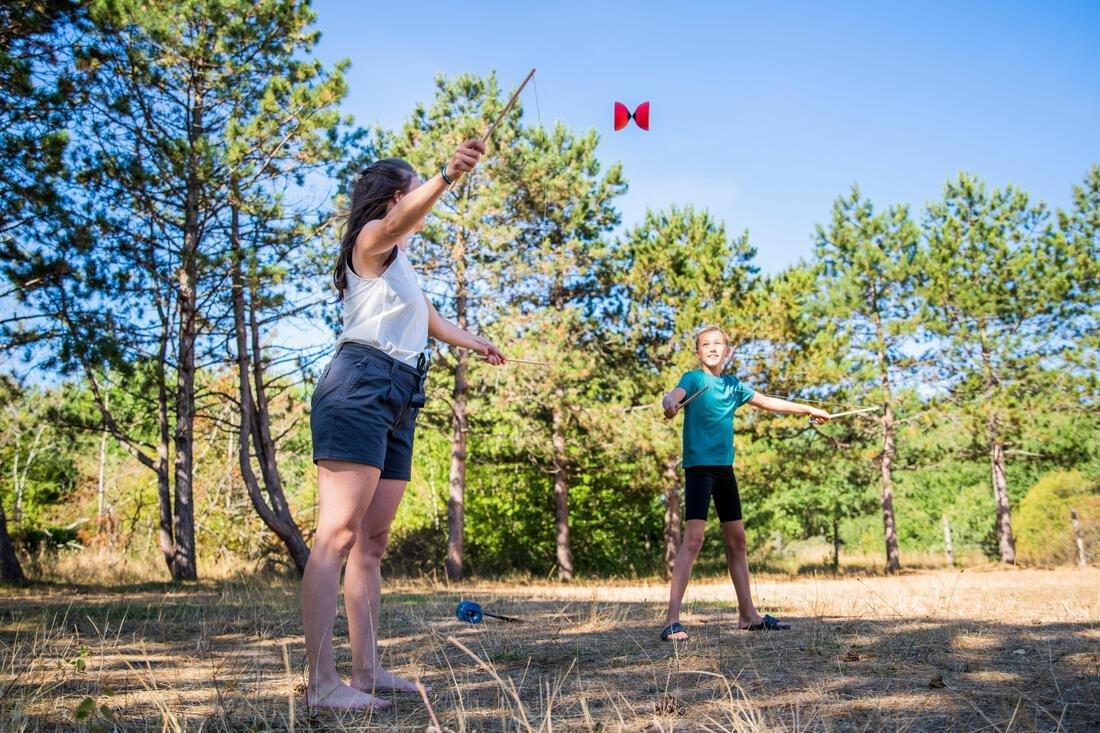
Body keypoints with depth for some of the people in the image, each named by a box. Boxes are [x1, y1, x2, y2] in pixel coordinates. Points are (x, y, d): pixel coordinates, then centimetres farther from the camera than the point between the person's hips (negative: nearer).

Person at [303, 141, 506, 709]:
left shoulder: (400, 262, 30)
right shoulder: (372, 239, 2)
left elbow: (428, 316, 44)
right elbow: (397, 222, -23)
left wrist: (476, 344, 54)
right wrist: (446, 177, -41)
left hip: (397, 400, 10)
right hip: (361, 384, -10)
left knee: (372, 541, 6)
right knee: (338, 533, -17)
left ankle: (366, 670, 8)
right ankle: (321, 680, -22)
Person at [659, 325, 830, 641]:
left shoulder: (733, 385, 14)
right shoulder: (693, 378, -4)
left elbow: (768, 402, 29)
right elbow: (674, 395, -26)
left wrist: (808, 409, 37)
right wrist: (670, 403, -52)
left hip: (724, 468, 7)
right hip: (699, 466, -7)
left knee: (736, 539, 12)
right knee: (693, 538, -16)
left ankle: (748, 614, 24)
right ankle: (672, 620, -17)